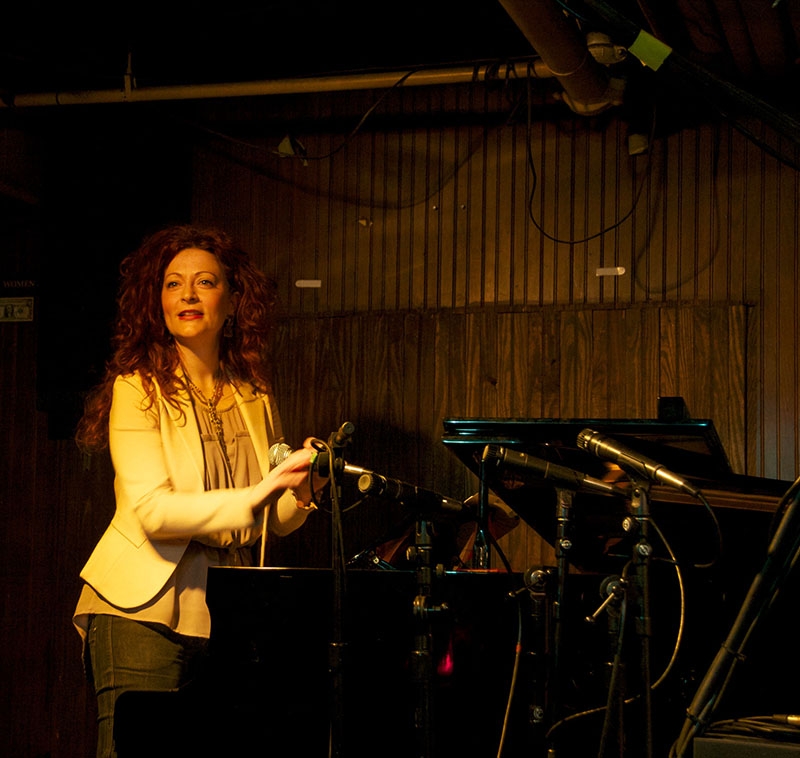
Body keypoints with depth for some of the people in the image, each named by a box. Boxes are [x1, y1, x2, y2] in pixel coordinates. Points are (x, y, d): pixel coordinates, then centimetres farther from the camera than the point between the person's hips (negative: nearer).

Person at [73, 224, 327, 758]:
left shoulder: (255, 397, 10)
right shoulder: (138, 388, -5)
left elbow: (273, 523, 15)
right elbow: (152, 510, -17)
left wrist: (303, 489, -7)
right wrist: (259, 492, -24)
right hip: (145, 612, -5)